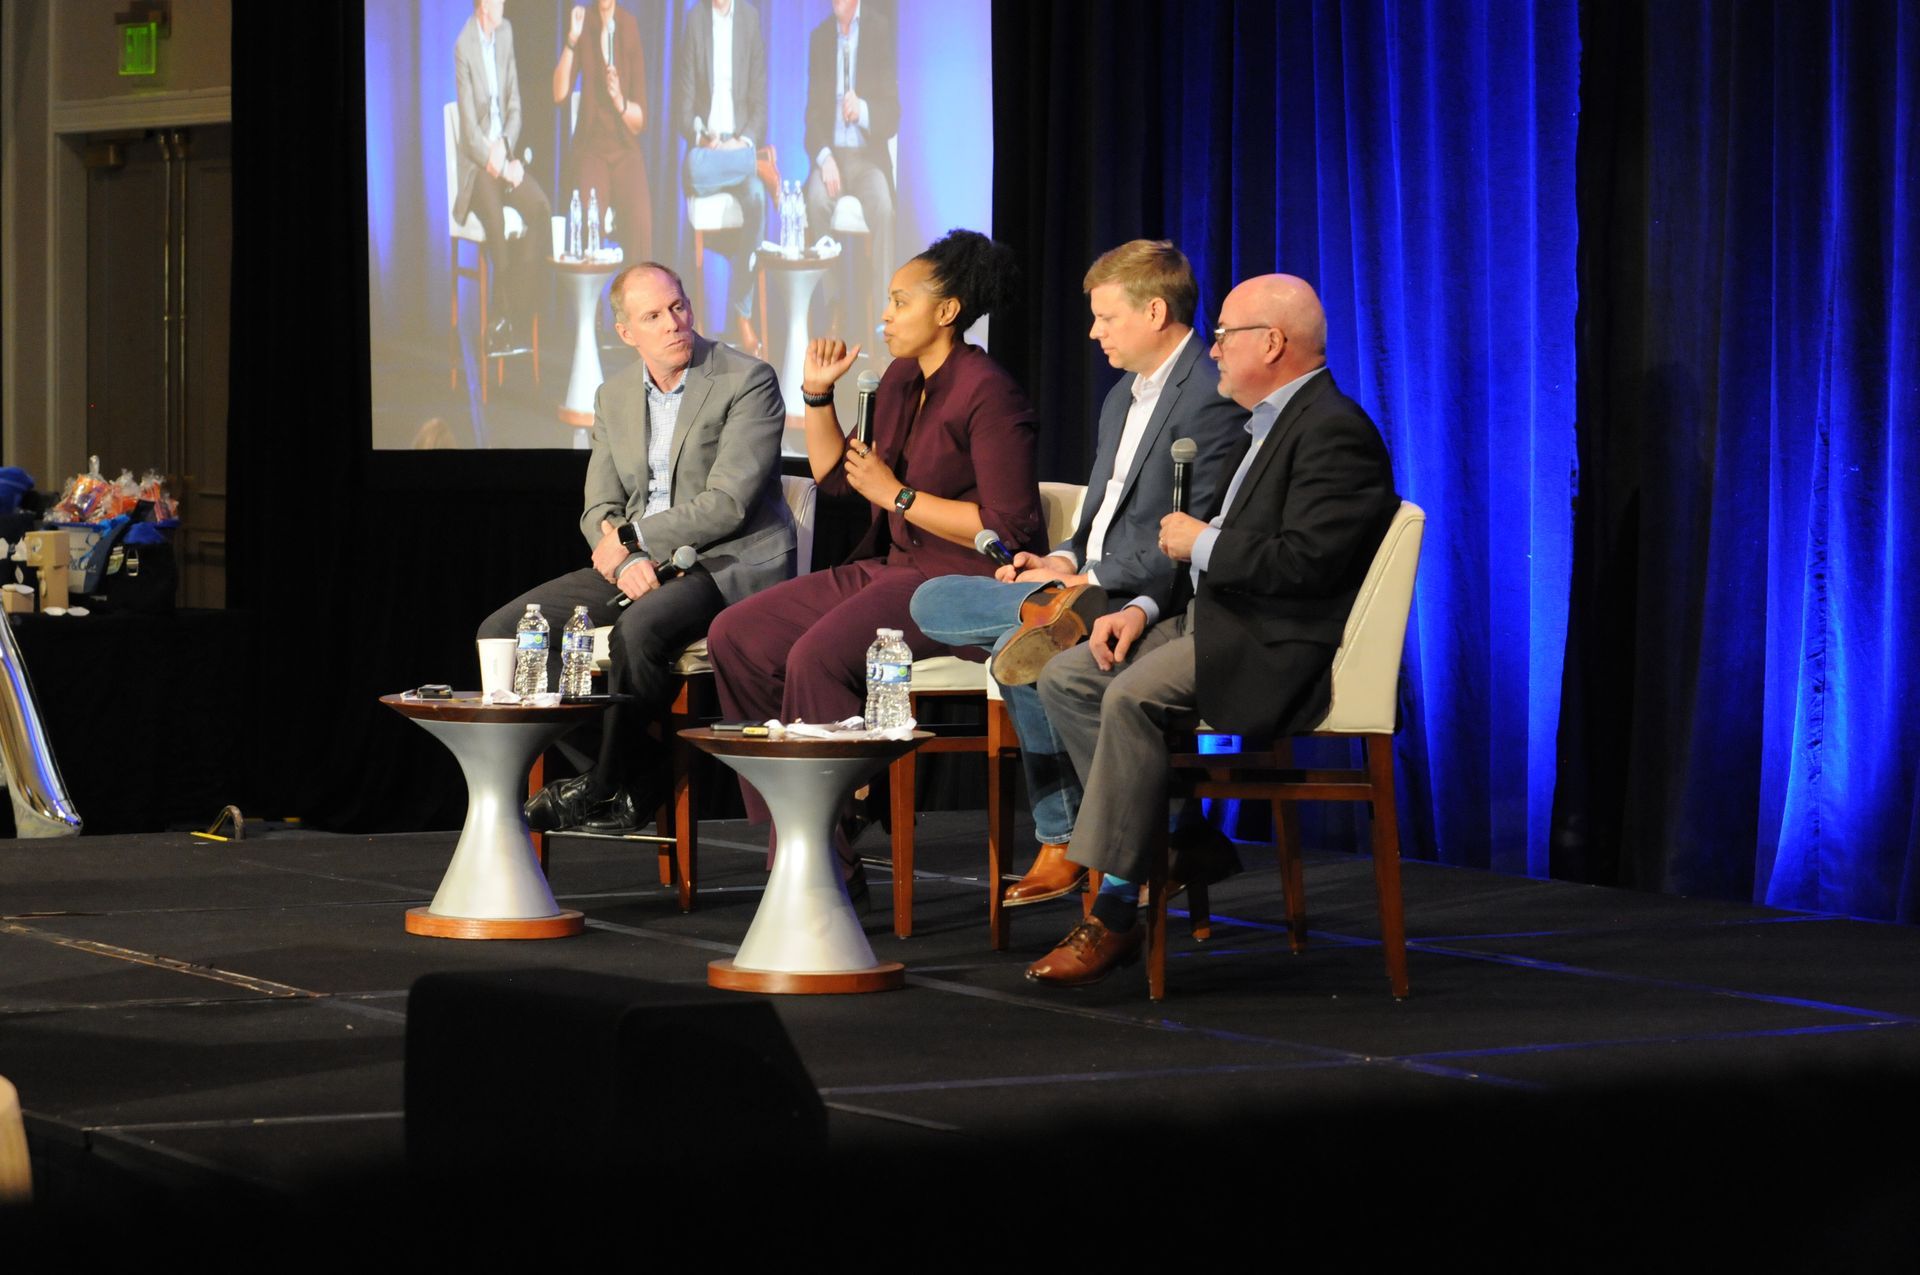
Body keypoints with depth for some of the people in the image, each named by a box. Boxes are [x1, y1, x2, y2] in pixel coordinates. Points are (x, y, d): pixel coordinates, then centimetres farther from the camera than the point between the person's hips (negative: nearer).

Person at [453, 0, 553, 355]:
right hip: (476, 164, -7)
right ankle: (500, 321, -20)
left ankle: (521, 307, -13)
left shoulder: (505, 32, 6)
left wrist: (505, 147, -7)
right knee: (495, 220, -32)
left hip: (504, 157, 7)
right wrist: (500, 166, -20)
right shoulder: (464, 47, -15)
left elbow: (514, 106, 9)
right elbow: (470, 131, -16)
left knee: (540, 206, -20)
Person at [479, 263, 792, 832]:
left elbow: (727, 504, -16)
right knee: (502, 633, -8)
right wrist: (627, 560, -12)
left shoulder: (748, 381, -9)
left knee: (640, 626, -38)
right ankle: (637, 776, -6)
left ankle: (608, 787, -16)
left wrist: (632, 540, -14)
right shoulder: (615, 396, 12)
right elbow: (599, 509, 11)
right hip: (639, 566, 7)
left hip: (731, 562, -7)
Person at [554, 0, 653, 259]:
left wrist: (620, 101, -18)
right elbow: (559, 93, -9)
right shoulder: (584, 23, 2)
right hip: (591, 149, 0)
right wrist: (571, 41, -19)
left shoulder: (630, 27, 1)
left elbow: (640, 119, 3)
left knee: (641, 225, -27)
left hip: (626, 150, 0)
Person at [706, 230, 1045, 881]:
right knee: (736, 637, -1)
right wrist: (819, 394, 10)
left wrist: (897, 495, -14)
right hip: (890, 570, 10)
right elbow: (834, 475, 24)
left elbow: (1008, 528, -20)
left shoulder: (986, 393, -14)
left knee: (816, 656, -30)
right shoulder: (901, 380, 13)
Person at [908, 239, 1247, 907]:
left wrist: (1097, 582, -20)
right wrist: (1066, 563, 5)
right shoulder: (1122, 397, 22)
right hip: (1090, 586, 10)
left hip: (1137, 602, -10)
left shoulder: (1211, 401, -12)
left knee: (1017, 650, -34)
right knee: (931, 600, -7)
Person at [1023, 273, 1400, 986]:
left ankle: (1114, 914, -27)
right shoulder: (1269, 425, 20)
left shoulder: (1335, 431, -14)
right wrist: (1144, 608, 9)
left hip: (1278, 650, -11)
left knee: (1132, 695, -30)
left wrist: (1202, 545, -12)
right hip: (1218, 621, 11)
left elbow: (1307, 560, -25)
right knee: (1064, 679, 1)